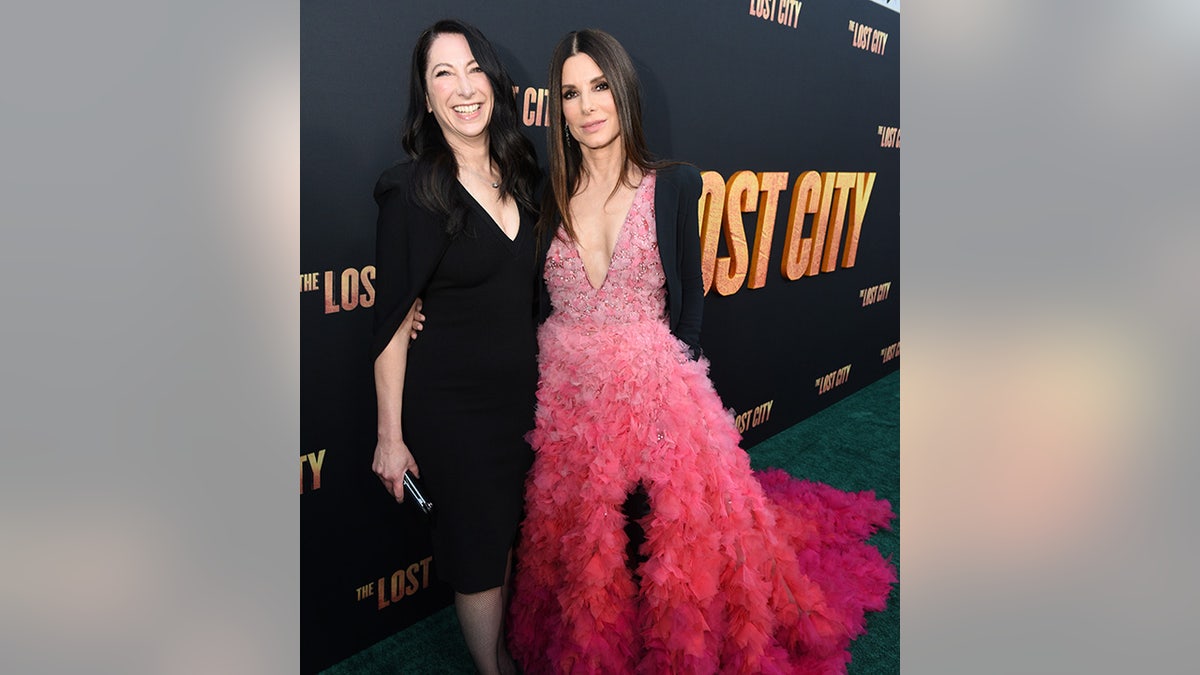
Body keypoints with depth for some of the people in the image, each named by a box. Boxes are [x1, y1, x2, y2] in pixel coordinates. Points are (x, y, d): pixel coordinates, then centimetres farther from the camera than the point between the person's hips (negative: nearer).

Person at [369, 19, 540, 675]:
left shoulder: (520, 174, 3)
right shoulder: (413, 191, -15)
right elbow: (392, 323, -13)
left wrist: (544, 390, 8)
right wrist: (390, 436, -11)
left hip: (522, 393, 6)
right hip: (451, 405, -6)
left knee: (509, 535, 22)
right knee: (477, 548, 11)